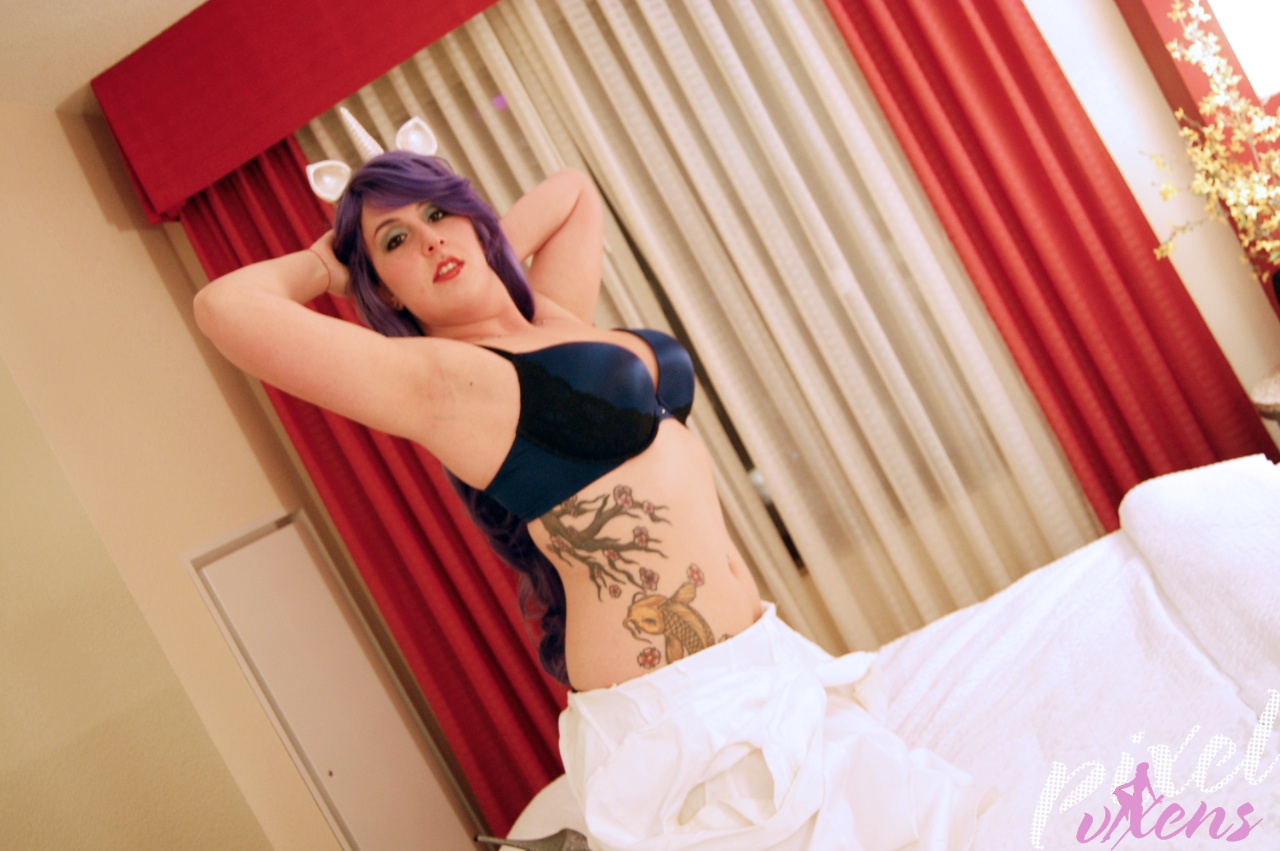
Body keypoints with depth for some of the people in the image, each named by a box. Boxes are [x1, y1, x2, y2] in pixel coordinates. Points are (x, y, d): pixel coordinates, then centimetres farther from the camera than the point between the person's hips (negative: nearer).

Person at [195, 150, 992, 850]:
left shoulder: (556, 318, 13)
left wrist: (489, 251, 18)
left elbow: (573, 191, 31)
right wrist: (325, 267, -1)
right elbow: (225, 306, -20)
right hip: (671, 718, -8)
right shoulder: (432, 379, -10)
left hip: (765, 661, 8)